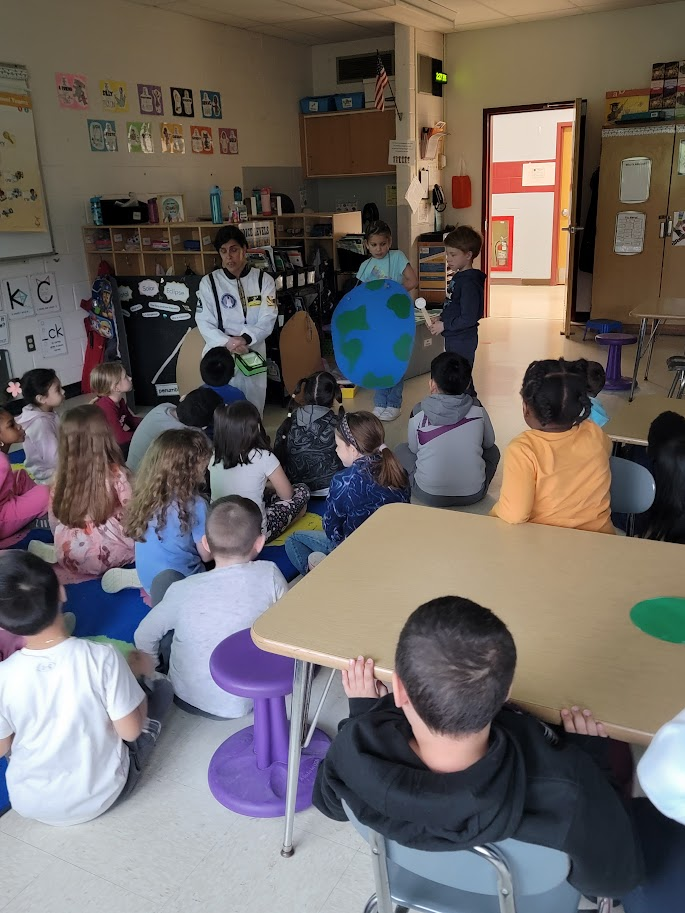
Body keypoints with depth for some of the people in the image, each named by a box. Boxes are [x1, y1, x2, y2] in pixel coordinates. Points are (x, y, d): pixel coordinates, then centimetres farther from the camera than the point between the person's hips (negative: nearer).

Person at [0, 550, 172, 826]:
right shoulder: (103, 658, -28)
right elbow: (131, 731, -17)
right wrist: (134, 671, -3)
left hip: (31, 805, 3)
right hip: (102, 795, -2)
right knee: (160, 687, 12)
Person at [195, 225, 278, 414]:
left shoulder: (264, 280, 0)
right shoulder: (209, 282, -1)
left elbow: (267, 320, -8)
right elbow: (205, 323, -5)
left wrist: (245, 339, -24)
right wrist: (226, 342, -22)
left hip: (253, 354, 1)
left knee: (254, 405, 12)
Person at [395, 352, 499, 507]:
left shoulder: (418, 416, -8)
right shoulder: (478, 413, -5)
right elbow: (489, 443, 12)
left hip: (429, 496, -1)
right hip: (473, 495, 2)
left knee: (401, 449, 23)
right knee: (492, 451, 28)